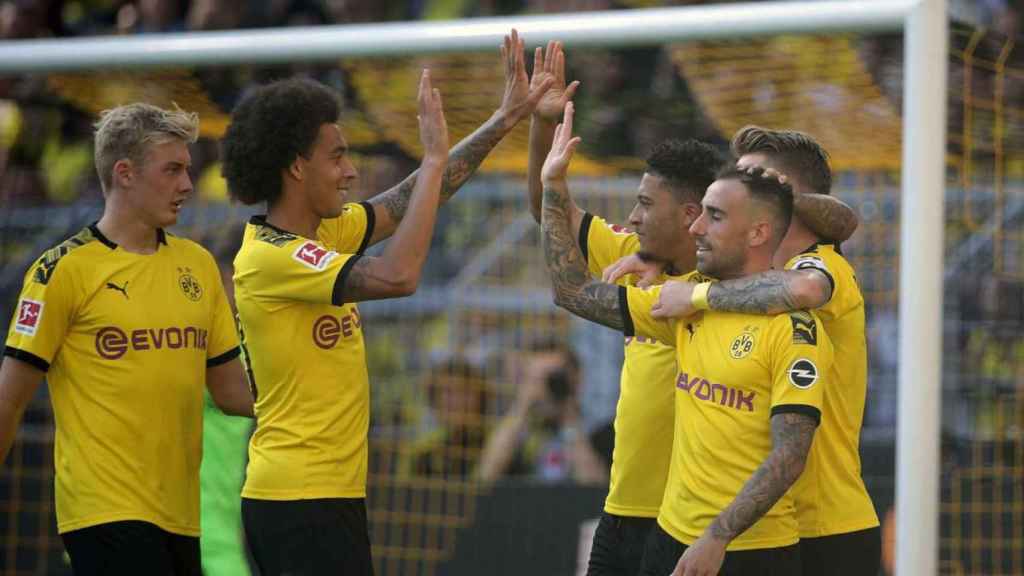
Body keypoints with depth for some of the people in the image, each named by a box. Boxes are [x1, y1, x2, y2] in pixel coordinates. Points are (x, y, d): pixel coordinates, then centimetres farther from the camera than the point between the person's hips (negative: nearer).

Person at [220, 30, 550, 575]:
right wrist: (434, 157, -18)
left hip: (329, 492, 10)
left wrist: (506, 116, 17)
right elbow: (397, 275, -26)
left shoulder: (324, 232, 10)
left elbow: (409, 198, 18)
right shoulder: (270, 256, -16)